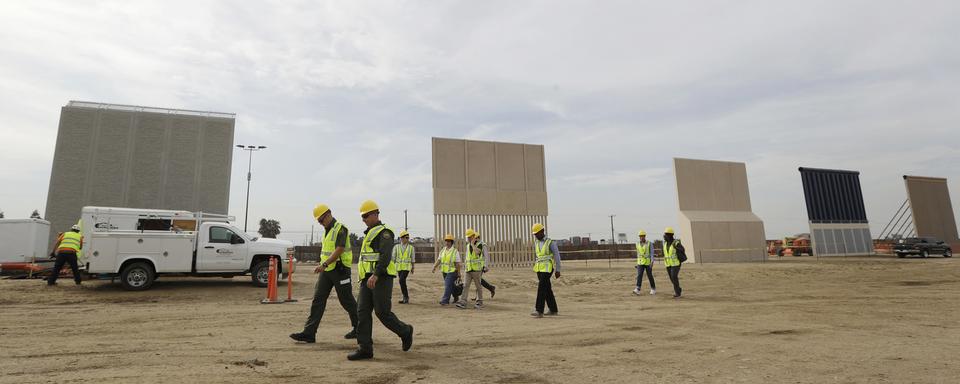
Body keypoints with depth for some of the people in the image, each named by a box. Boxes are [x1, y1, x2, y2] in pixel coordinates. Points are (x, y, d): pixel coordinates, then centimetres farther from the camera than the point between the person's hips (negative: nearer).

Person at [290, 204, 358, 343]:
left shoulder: (340, 229, -14)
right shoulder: (327, 230, 15)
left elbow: (339, 250, -25)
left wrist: (324, 264, -33)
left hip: (340, 269, -8)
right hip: (327, 270, 8)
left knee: (347, 301, 3)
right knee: (318, 299, -1)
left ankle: (358, 328, 21)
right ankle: (309, 333, -2)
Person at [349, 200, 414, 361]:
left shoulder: (384, 232, -9)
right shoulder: (370, 233, 21)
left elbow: (386, 256, -21)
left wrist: (376, 275, -31)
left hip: (381, 278, -9)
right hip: (369, 279, 9)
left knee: (382, 312, -7)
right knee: (363, 311, -1)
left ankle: (405, 331, 16)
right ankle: (365, 348, 0)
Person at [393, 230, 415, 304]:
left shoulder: (411, 247, -2)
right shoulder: (396, 247, 0)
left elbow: (412, 258, 5)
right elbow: (393, 258, 2)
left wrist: (413, 268, 10)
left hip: (407, 267, -3)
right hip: (399, 267, 3)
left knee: (402, 281, -18)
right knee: (403, 282, 7)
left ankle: (405, 297, -9)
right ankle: (406, 298, 18)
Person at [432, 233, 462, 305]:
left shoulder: (455, 251, -8)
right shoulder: (442, 250, 9)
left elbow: (457, 263, -9)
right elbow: (438, 260, 7)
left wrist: (459, 273, -11)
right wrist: (434, 267, -7)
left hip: (452, 272, -6)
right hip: (444, 272, 6)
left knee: (448, 285, -13)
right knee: (451, 286, 17)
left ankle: (445, 300, -12)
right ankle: (456, 297, 35)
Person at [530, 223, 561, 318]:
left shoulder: (550, 242, -8)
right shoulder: (536, 243, 12)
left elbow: (557, 256, -9)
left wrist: (557, 270, -12)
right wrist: (535, 267, 21)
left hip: (547, 269, -7)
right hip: (539, 269, 7)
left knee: (541, 288, -15)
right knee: (547, 289, 11)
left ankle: (539, 311, -16)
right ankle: (553, 310, 20)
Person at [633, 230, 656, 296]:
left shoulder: (649, 244, -7)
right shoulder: (638, 244, 5)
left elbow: (652, 253, -11)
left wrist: (652, 262, -24)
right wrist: (638, 263, 18)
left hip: (648, 262, -3)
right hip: (640, 263, 3)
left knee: (650, 276, 6)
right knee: (639, 275, -12)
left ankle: (653, 289, 26)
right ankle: (637, 290, -21)